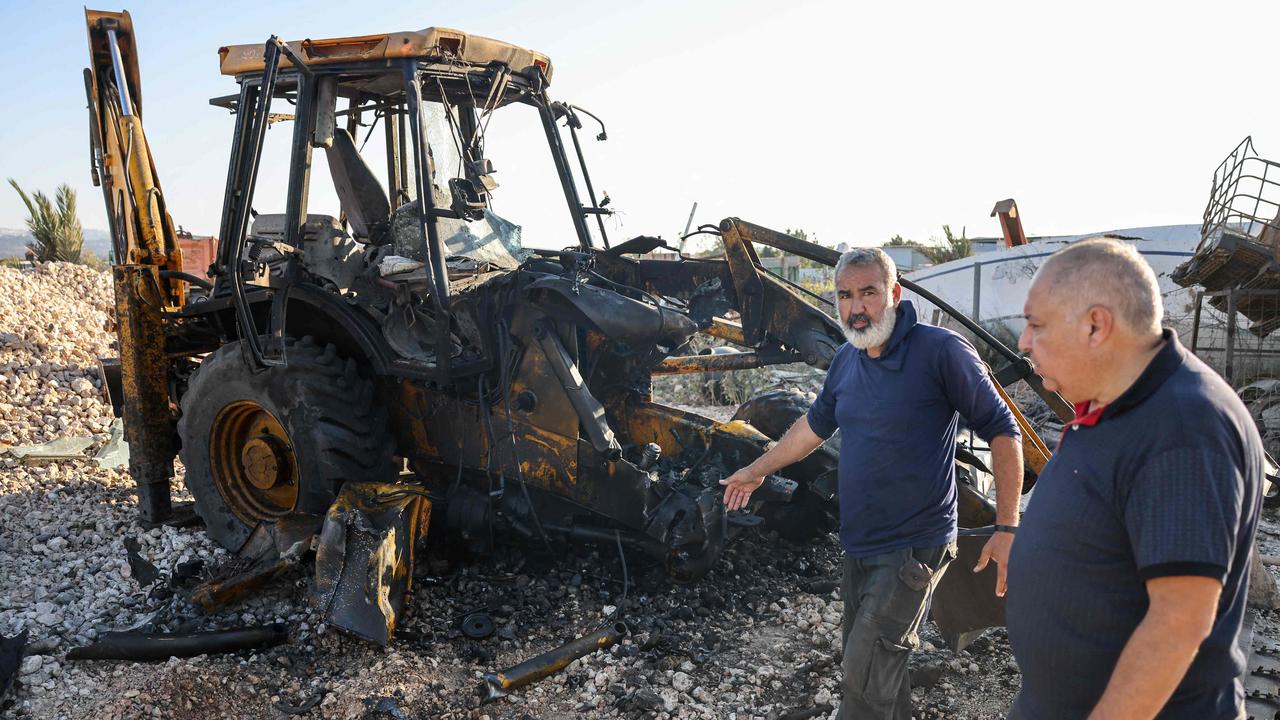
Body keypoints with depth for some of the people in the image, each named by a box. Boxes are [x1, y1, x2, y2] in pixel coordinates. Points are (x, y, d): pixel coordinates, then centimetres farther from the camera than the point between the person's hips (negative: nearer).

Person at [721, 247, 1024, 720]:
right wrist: (758, 470, 28)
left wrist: (1007, 528, -16)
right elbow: (816, 424, 21)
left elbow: (1002, 431, -12)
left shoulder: (941, 351, -15)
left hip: (913, 547, -7)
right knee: (875, 663, 18)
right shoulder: (846, 361, 5)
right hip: (859, 545, 7)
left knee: (865, 677, -6)